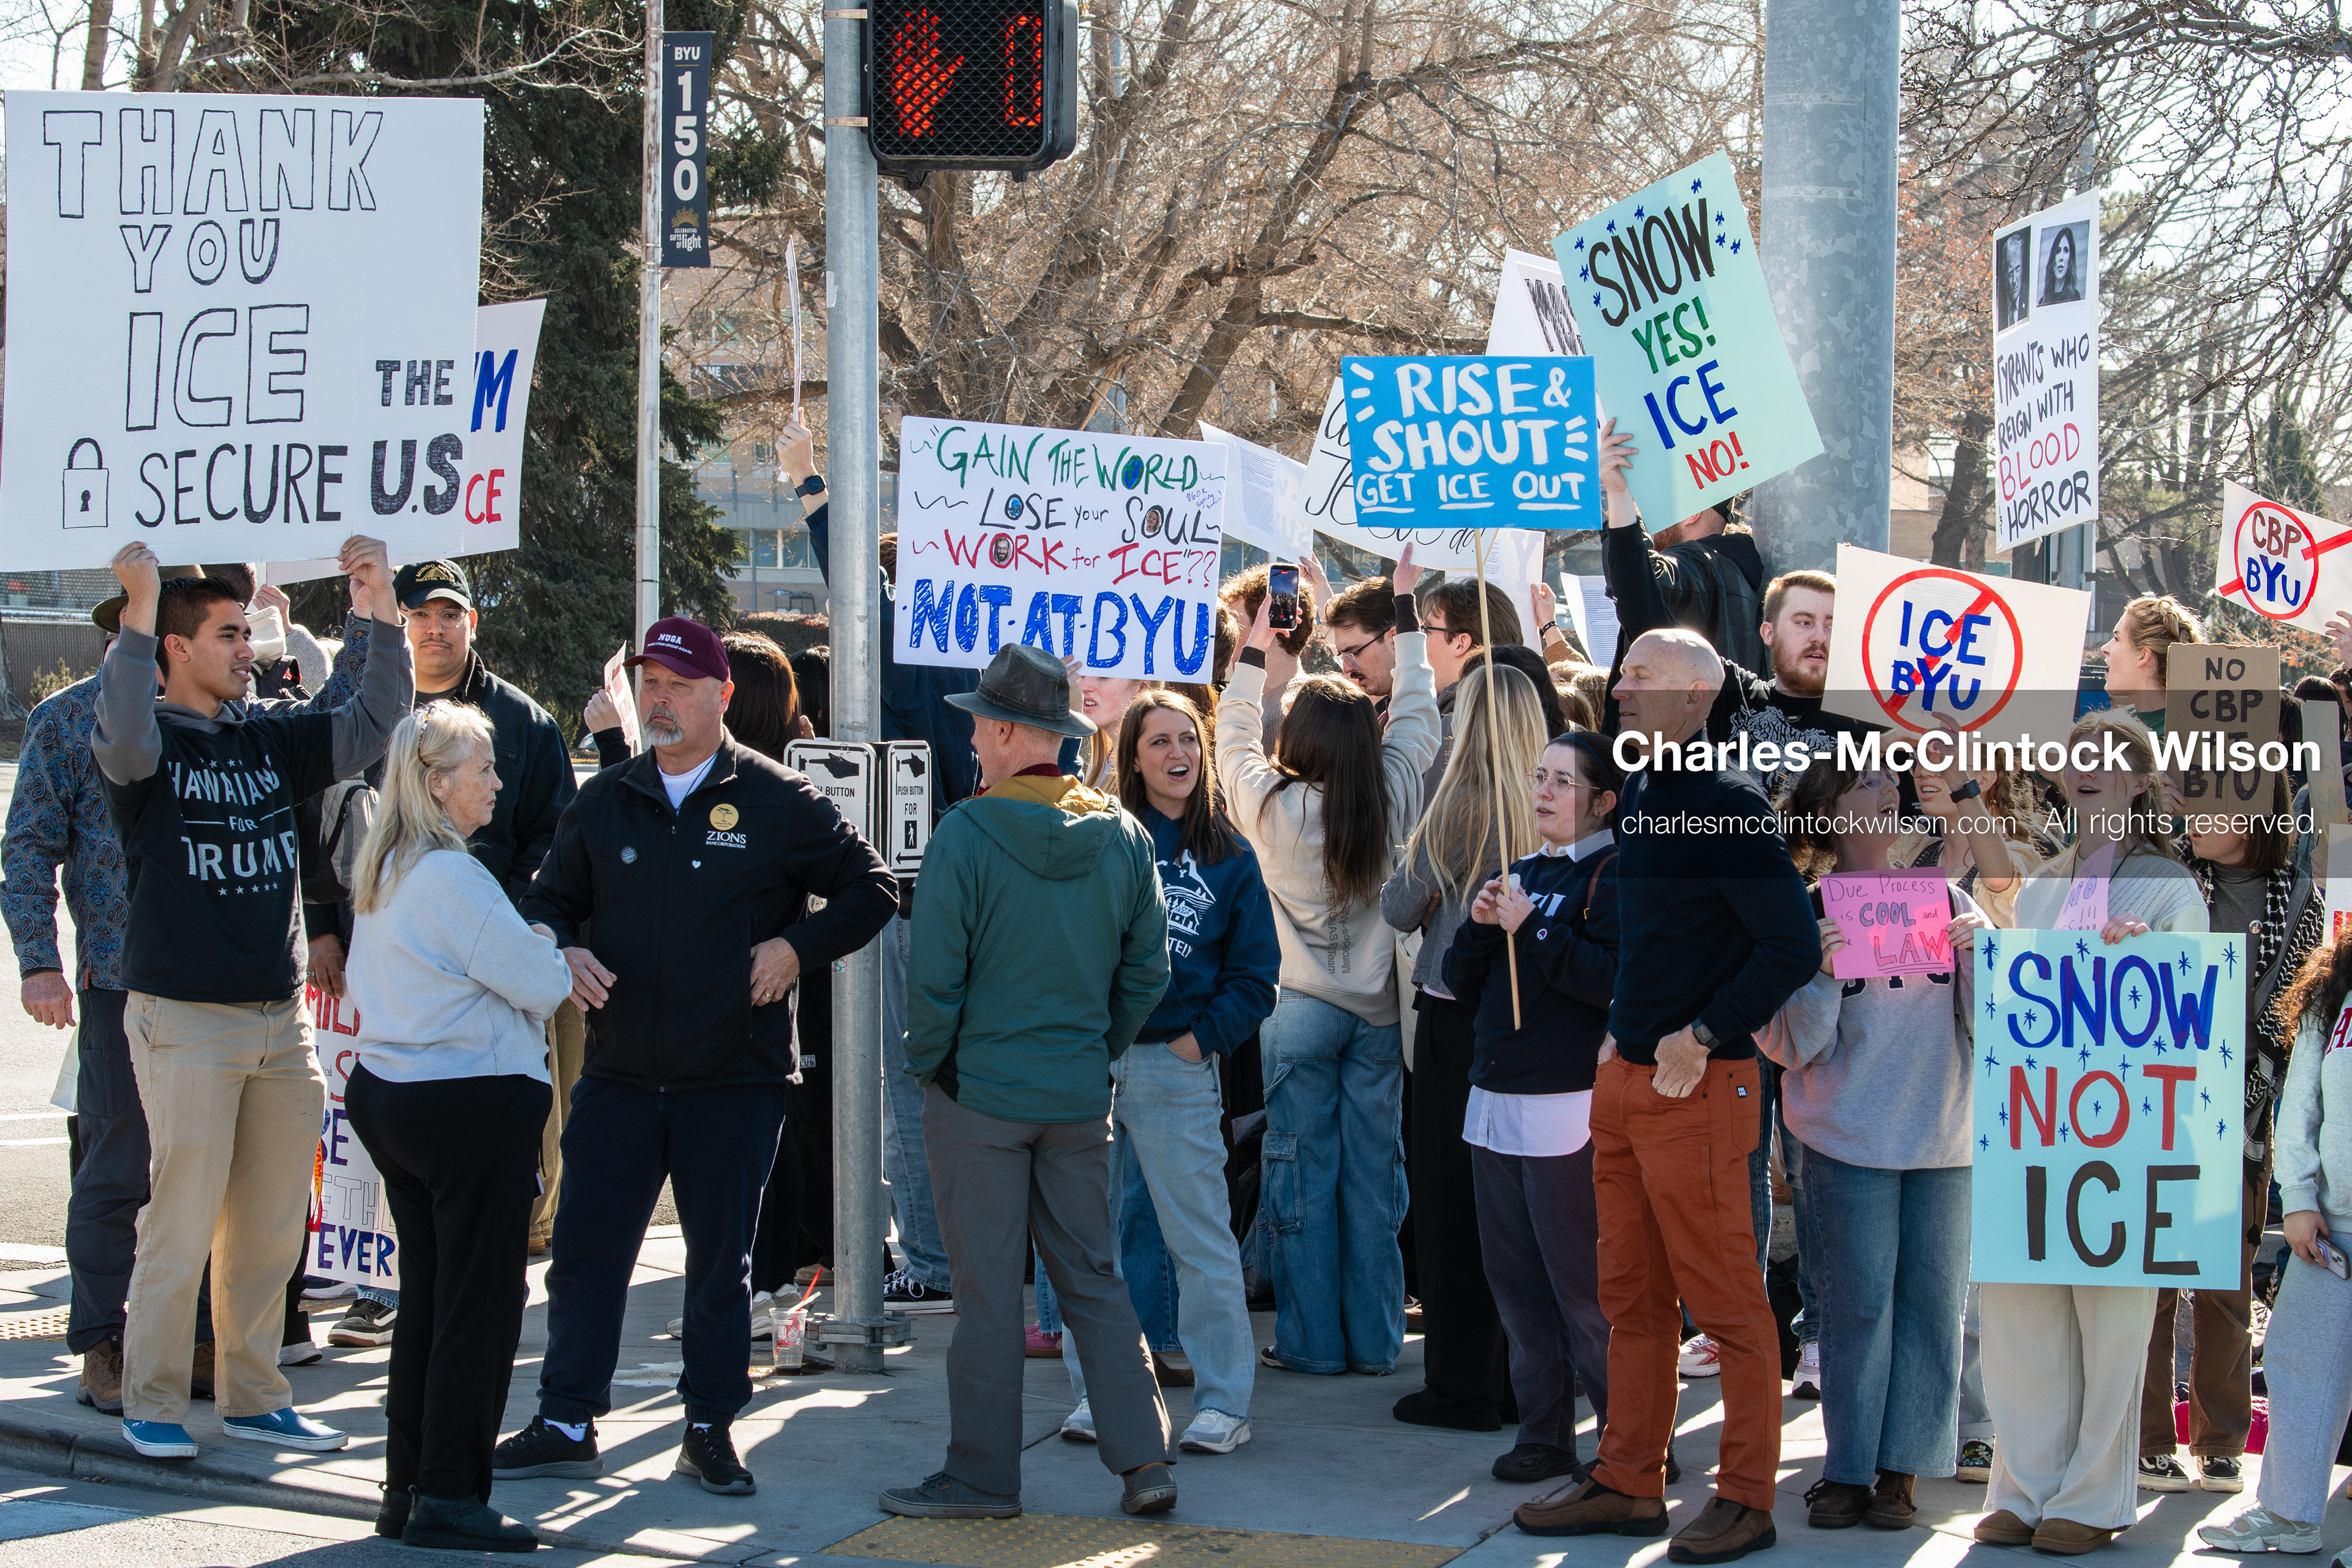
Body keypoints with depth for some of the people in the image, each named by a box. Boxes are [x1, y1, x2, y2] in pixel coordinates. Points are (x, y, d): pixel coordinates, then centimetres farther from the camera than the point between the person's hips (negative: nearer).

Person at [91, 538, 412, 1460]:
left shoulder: (270, 740, 12)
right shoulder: (149, 742, -4)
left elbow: (373, 728, 7)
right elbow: (124, 739, -28)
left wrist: (384, 611, -2)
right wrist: (140, 609, -29)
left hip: (280, 1018, 6)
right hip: (184, 1017, -6)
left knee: (273, 1227, 9)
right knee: (184, 1221, -6)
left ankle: (253, 1397, 20)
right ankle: (152, 1404, 6)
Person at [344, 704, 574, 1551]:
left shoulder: (382, 871, 12)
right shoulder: (454, 877, -18)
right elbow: (541, 981, -17)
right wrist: (557, 960, 7)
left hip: (388, 1093, 9)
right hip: (474, 1102, -9)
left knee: (425, 1299, 14)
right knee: (479, 1306, -2)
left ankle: (407, 1490, 18)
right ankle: (449, 1500, 0)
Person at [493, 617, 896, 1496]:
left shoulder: (777, 802, -1)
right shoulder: (605, 802, 8)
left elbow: (870, 890, 4)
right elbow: (548, 899, 18)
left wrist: (798, 948, -9)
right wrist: (562, 951, -4)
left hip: (733, 1082, -3)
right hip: (619, 1076, 3)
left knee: (721, 1261, 6)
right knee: (585, 1251, 0)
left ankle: (710, 1430, 16)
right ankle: (566, 1425, 9)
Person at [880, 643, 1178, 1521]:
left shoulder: (966, 834, -15)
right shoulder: (1122, 837, 1)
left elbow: (935, 976, -15)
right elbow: (1147, 971, 5)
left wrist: (927, 1061, 1)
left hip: (979, 1091, -5)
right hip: (1082, 1097, 5)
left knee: (987, 1291, 2)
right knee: (1092, 1279, 12)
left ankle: (983, 1476, 10)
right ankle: (1143, 1458, 6)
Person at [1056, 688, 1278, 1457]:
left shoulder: (1229, 856, 7)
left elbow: (1256, 971, 7)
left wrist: (1203, 1039, -3)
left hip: (1175, 1065, -1)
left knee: (1201, 1237, -1)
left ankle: (1224, 1401, 4)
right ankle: (1096, 1389, 16)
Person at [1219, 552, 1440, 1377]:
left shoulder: (1272, 807, -11)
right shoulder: (1394, 800, -6)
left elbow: (1234, 734, 6)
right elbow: (1417, 716, 9)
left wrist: (1255, 651, 17)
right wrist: (1406, 609, 17)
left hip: (1302, 1011, -2)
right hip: (1380, 1009, 3)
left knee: (1301, 1175, 4)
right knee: (1373, 1173, 7)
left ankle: (1311, 1340, 6)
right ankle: (1375, 1339, 11)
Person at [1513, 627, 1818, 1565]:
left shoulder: (1725, 803, -13)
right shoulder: (1638, 795, 12)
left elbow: (1793, 945, -18)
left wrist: (1702, 1036, -17)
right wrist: (1623, 1035, 16)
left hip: (1697, 1082, -9)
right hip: (1625, 1076, 9)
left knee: (1725, 1301, -2)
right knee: (1632, 1297, 13)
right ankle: (1629, 1485, 20)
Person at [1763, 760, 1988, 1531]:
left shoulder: (1943, 897, 7)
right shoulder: (1810, 911, 0)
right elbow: (1791, 1046, -3)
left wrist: (1983, 953, -13)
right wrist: (1820, 974, -19)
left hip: (1944, 1134, 3)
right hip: (1850, 1140, -3)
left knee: (1931, 1298, 2)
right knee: (1858, 1301, -3)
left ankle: (1902, 1469, 9)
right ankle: (1849, 1468, 5)